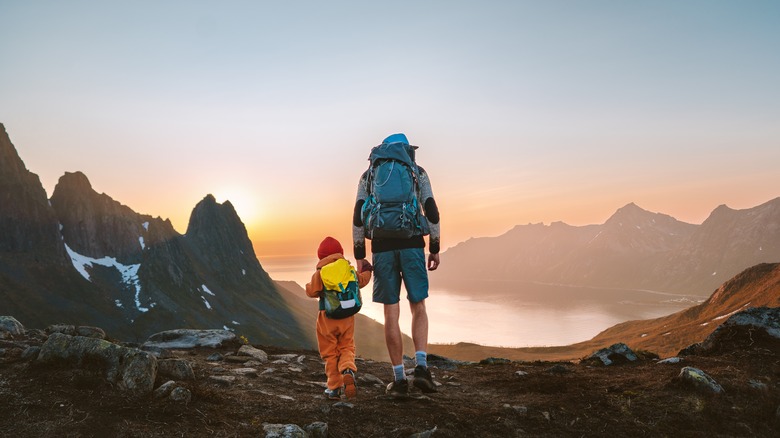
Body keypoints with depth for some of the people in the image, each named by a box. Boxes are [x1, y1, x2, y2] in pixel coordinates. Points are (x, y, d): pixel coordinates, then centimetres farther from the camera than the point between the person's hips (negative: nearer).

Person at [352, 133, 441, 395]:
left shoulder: (368, 176, 12)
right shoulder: (418, 172, 10)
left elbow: (358, 216, 3)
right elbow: (431, 211, 2)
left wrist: (359, 256, 5)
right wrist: (435, 249, 8)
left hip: (382, 248, 1)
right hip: (412, 246, 0)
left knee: (391, 313, 4)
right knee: (418, 308, 11)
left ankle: (399, 379, 5)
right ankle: (421, 367, -6)